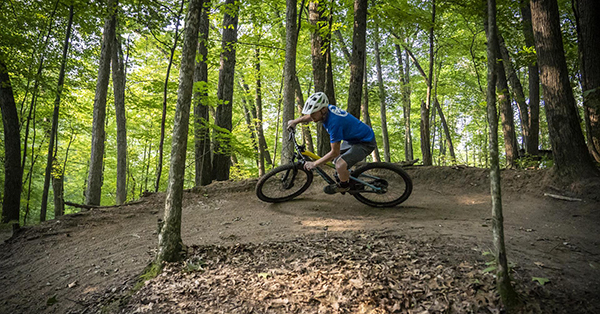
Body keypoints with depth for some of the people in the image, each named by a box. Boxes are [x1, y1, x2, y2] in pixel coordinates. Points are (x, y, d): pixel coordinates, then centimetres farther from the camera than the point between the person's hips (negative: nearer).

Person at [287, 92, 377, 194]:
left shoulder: (334, 122, -35)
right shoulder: (328, 108, -10)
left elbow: (334, 152, -27)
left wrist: (314, 164, -20)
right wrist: (295, 121, 9)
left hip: (366, 142, -10)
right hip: (352, 138, 10)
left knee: (340, 165, -25)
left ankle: (344, 186, 5)